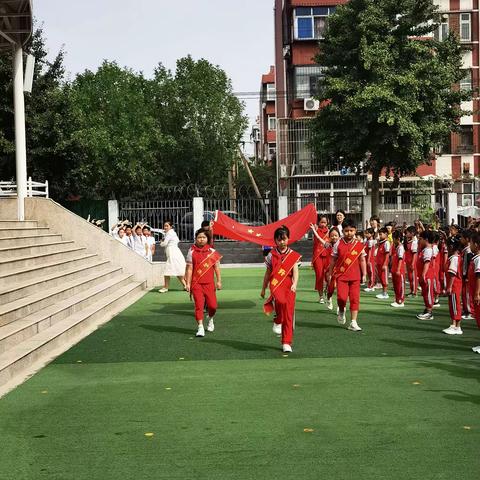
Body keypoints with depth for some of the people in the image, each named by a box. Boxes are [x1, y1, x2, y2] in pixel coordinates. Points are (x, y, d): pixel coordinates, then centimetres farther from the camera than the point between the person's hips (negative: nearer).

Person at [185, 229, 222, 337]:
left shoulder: (212, 251, 6)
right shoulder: (192, 252, 1)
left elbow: (216, 267, 9)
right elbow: (189, 269, 1)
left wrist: (219, 281, 4)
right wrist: (187, 283, -3)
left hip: (209, 283, 2)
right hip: (196, 283, -1)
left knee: (212, 305, 0)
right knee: (199, 305, -6)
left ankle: (210, 320, 31)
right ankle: (200, 327, 0)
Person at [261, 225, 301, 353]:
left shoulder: (293, 255, 5)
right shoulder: (272, 255, 8)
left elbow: (295, 272, -4)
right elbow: (268, 273, 16)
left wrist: (294, 284, -22)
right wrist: (263, 288, 20)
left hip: (289, 286, 1)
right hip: (276, 284, -1)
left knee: (289, 314, -1)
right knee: (281, 301, -33)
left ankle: (286, 343, 9)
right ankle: (278, 322, -5)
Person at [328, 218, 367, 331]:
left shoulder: (359, 245, 1)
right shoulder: (338, 244, -2)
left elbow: (362, 260, 8)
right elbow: (333, 260, 6)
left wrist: (364, 274, 7)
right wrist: (330, 273, 10)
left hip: (355, 276, 2)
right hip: (341, 275, -1)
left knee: (355, 298, 1)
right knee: (342, 297, -14)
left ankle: (353, 323, 9)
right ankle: (341, 311, 20)